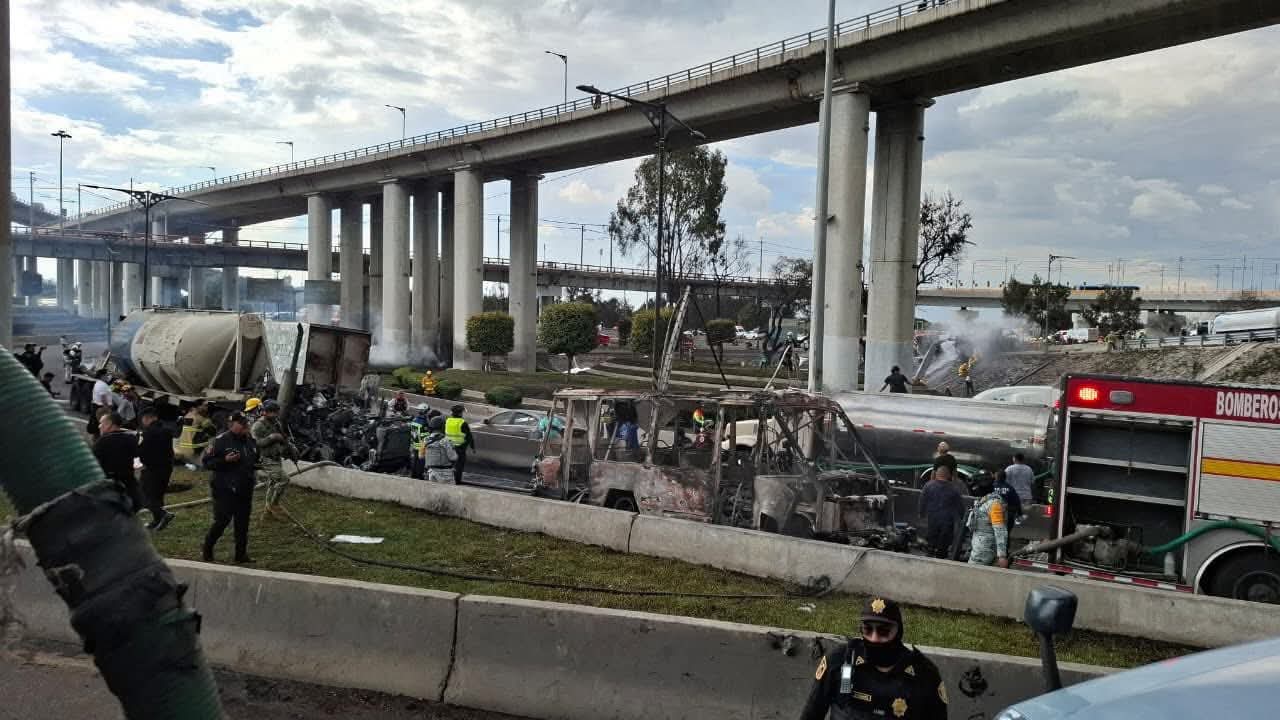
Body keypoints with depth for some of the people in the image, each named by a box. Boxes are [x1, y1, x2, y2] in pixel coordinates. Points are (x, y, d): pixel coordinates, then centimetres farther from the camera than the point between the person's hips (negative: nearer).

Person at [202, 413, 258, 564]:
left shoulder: (250, 441, 12)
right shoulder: (220, 441, -9)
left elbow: (255, 459, 31)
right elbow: (206, 461, -11)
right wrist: (225, 460, -23)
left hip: (245, 489, 6)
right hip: (225, 489, -6)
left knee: (243, 522, 8)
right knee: (222, 520, -7)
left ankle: (241, 554, 16)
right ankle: (206, 550, 14)